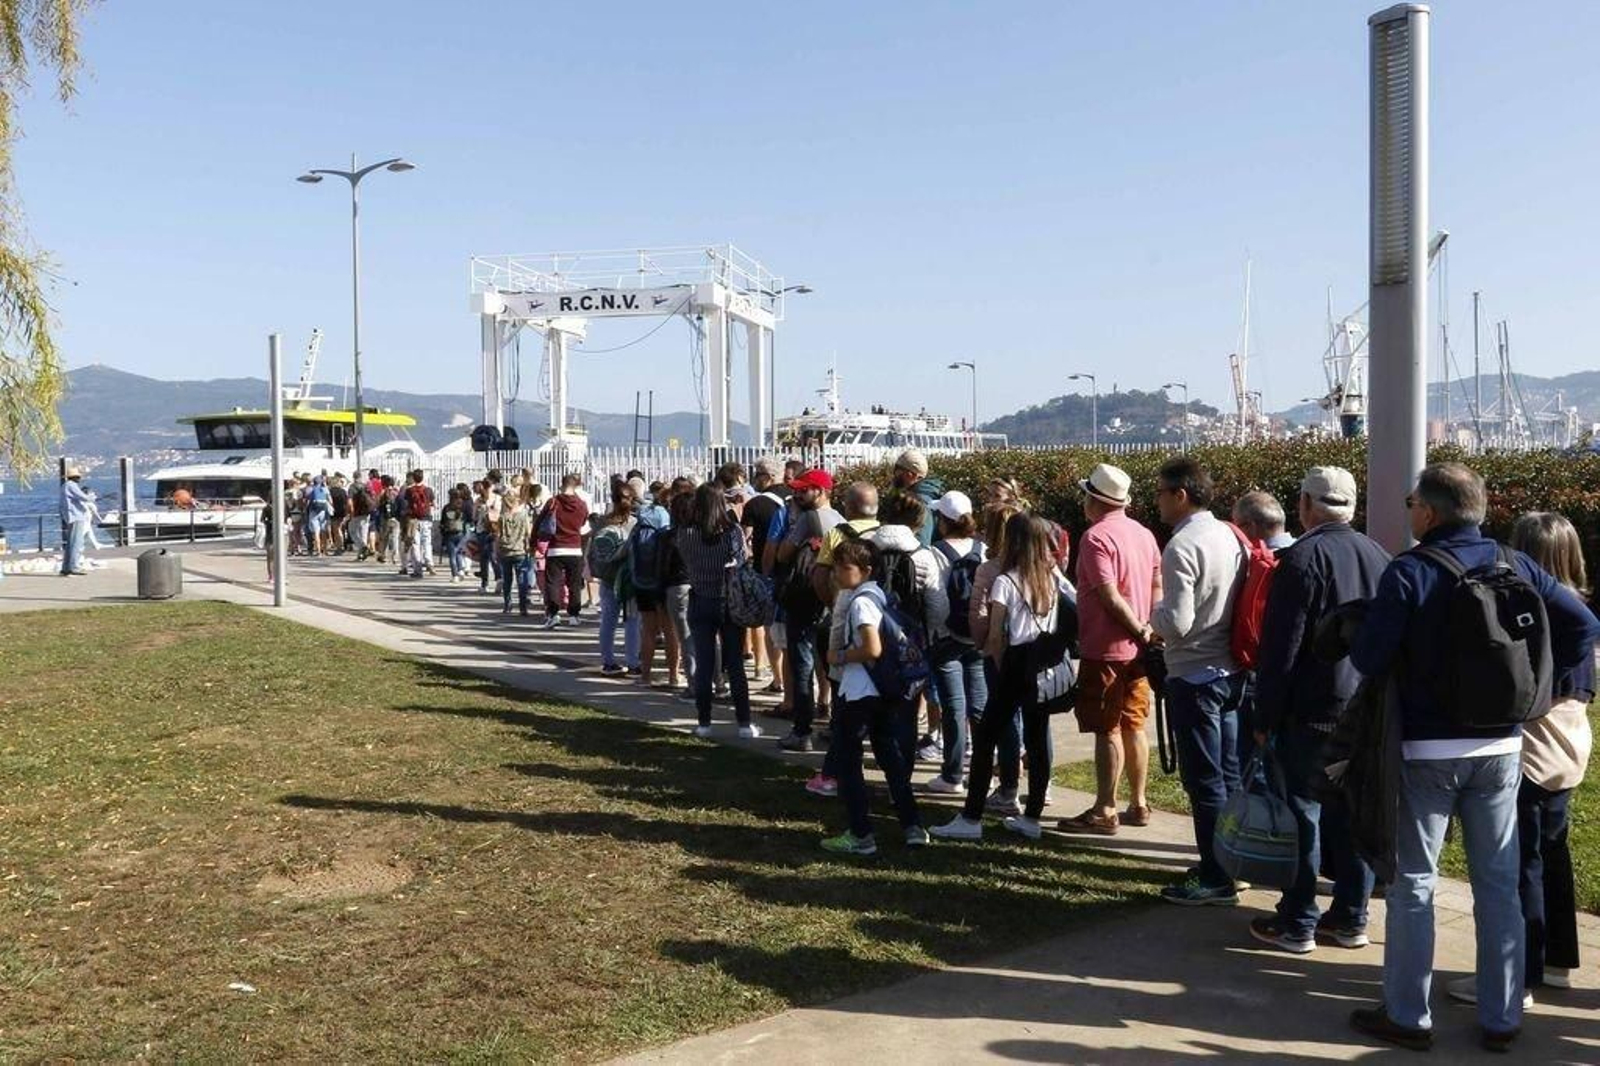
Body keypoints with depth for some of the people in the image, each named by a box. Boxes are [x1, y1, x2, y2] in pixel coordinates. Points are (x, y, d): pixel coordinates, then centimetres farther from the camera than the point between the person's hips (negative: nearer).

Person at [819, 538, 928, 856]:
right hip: (885, 692, 9)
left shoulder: (860, 602, -17)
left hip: (859, 693, -9)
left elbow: (873, 649, -24)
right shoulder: (877, 594, 10)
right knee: (890, 755, 16)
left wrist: (841, 657, -13)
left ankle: (861, 835, 4)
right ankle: (912, 826, 18)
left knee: (847, 760, 2)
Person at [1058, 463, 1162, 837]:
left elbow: (1110, 597, -21)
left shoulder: (1096, 537, -15)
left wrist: (1140, 631, -13)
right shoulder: (1144, 534, 9)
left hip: (1105, 649, -8)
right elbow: (1158, 587, 9)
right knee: (1134, 726, 14)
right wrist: (1148, 629, 5)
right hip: (1137, 650, 8)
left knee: (1107, 730, -2)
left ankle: (1105, 812, 4)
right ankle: (1138, 804, 21)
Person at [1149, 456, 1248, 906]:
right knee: (1228, 775, 17)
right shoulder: (1229, 536, 6)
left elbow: (1176, 623, -24)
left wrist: (1152, 613, -3)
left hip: (1193, 677, -8)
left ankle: (1215, 880, 9)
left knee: (1204, 780, 1)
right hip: (1230, 671, 9)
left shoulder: (1181, 546, -19)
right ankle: (1229, 861, 28)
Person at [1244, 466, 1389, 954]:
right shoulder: (1379, 557, 8)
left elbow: (1280, 647, -15)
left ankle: (1297, 924, 8)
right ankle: (1351, 918, 21)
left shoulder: (1303, 557, -14)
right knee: (1353, 812, 13)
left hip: (1312, 712, -7)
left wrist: (1265, 715, -9)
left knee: (1302, 810, 1)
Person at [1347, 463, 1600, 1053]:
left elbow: (1367, 658, -17)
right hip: (1501, 747, 5)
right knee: (1499, 884, 12)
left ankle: (1407, 1015, 13)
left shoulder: (1410, 571, -13)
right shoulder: (1517, 566, 2)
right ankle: (1501, 1018, 20)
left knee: (1412, 881, 6)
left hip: (1426, 748, -4)